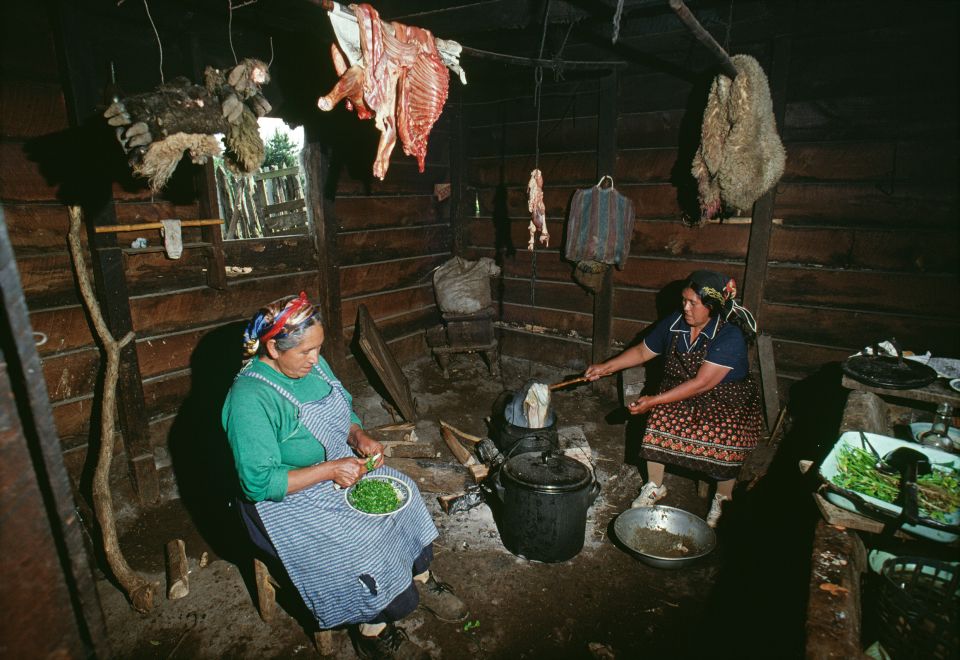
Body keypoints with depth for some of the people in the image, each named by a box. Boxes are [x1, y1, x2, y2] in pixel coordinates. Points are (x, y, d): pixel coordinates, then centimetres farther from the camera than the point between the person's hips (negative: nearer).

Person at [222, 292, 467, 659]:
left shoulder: (312, 364, -4)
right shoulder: (249, 400, -27)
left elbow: (344, 411, 11)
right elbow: (259, 483, -27)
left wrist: (360, 437, -10)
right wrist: (329, 470, -29)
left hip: (340, 466, 8)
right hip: (288, 503, -7)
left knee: (405, 497, -4)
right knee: (367, 547, -21)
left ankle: (422, 580, 21)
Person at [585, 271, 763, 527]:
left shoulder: (730, 336, -24)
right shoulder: (674, 323, -7)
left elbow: (702, 383, -28)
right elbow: (642, 352, 7)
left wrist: (654, 400, -29)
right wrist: (606, 367, -1)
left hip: (726, 400, -4)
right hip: (681, 395, 4)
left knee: (727, 438, -25)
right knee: (659, 419, -19)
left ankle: (721, 499, 5)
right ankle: (655, 487, 3)